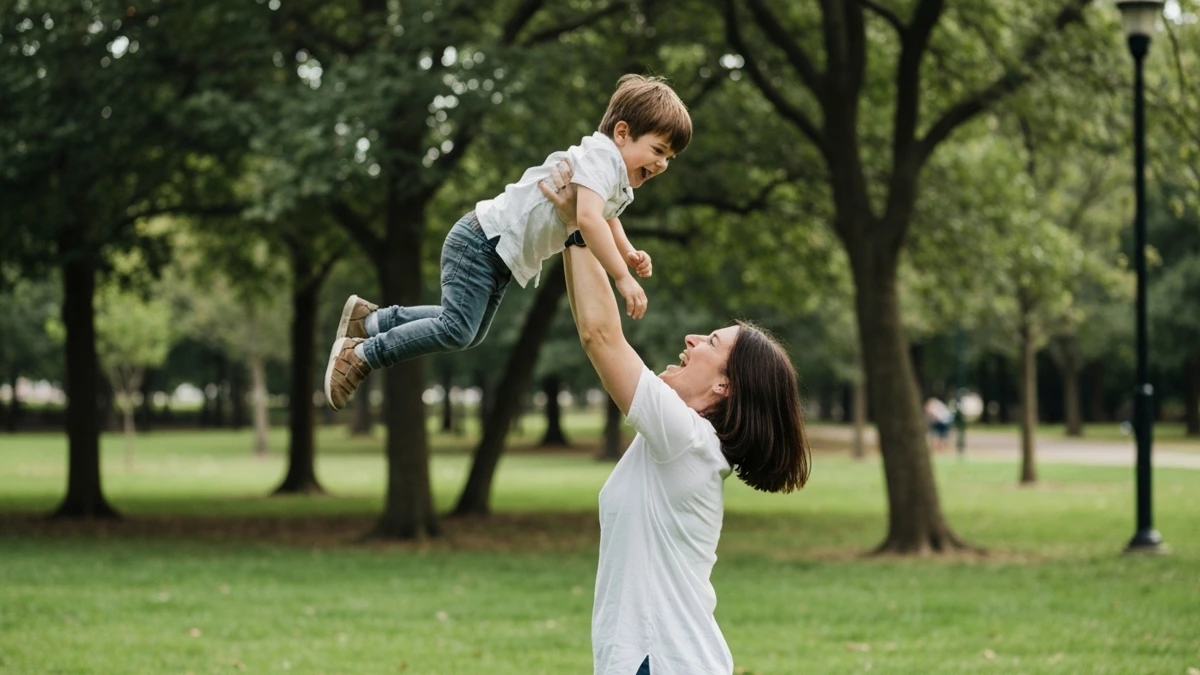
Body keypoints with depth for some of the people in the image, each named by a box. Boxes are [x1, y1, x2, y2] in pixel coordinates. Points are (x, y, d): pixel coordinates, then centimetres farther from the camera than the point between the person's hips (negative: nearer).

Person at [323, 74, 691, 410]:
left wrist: (629, 253, 14)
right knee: (456, 330, -17)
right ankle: (359, 354, -4)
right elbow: (587, 218, -39)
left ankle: (371, 319, 30)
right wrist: (623, 278, -38)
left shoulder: (622, 186, 9)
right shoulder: (601, 156, -22)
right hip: (484, 240, -10)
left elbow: (607, 218, 33)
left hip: (500, 256, 10)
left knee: (469, 332, 19)